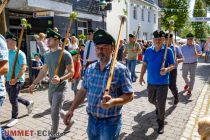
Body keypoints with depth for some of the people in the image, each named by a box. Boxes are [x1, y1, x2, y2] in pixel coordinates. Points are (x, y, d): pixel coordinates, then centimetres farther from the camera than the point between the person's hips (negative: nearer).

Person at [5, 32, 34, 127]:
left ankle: (14, 118, 17)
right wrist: (6, 78, 4)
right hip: (8, 80, 7)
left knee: (13, 99, -2)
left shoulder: (20, 53, -14)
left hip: (17, 81, -7)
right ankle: (28, 103, 39)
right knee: (13, 98, 17)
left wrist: (16, 79, -27)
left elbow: (24, 68, -20)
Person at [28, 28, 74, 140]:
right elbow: (43, 71, 16)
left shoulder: (65, 54, -16)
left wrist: (60, 79, -32)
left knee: (54, 113, -1)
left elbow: (71, 72, -15)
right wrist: (34, 83, 12)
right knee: (55, 111, 19)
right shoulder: (47, 55, 7)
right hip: (50, 88, 7)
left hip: (60, 88, -7)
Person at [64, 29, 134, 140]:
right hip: (91, 119, 5)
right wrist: (71, 109, 6)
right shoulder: (90, 68, 2)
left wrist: (112, 102, -30)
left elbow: (129, 95, -14)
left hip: (110, 122, -5)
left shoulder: (120, 70, -15)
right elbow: (83, 91, 9)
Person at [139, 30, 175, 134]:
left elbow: (172, 65, -6)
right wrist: (141, 76, 3)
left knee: (161, 104, 0)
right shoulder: (148, 50, 1)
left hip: (163, 82, -4)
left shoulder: (168, 51, -8)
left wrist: (167, 69, -28)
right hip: (151, 81, 4)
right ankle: (158, 107, 56)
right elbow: (144, 64, 6)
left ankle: (161, 124, 22)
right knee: (151, 100, 22)